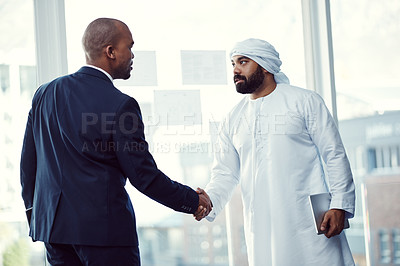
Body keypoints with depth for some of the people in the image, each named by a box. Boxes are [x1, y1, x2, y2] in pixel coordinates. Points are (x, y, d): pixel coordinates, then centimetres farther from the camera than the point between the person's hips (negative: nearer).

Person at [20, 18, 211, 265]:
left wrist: (33, 209, 25)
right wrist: (193, 201, 2)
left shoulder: (45, 93, 6)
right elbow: (144, 176, -11)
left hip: (52, 224, 6)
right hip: (103, 227, -6)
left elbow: (28, 161, 12)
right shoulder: (121, 105, -13)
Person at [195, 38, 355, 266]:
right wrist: (208, 200, -8)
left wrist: (340, 205, -9)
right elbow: (225, 173, 13)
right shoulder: (233, 121, 14)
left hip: (309, 223, -3)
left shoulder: (304, 101, 3)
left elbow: (335, 156, 1)